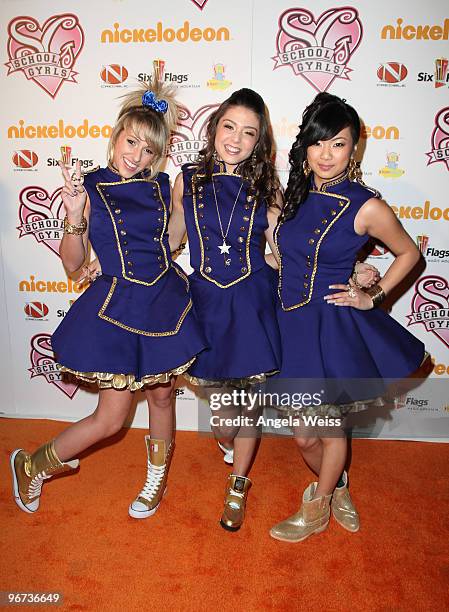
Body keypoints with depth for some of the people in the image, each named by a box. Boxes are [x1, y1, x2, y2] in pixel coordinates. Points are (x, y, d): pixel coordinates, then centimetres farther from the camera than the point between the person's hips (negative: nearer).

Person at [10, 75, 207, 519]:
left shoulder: (161, 186, 4)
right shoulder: (89, 187, -6)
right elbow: (72, 264, -7)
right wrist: (74, 218, -20)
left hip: (165, 303, 4)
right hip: (117, 306, -3)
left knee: (161, 397, 16)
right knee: (111, 418, 3)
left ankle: (156, 480, 42)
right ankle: (32, 465, 30)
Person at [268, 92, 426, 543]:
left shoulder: (366, 207, -10)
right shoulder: (294, 194, 3)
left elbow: (408, 253, 5)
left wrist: (373, 296, -1)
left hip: (334, 326, -4)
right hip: (293, 324, 4)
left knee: (328, 428, 13)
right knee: (305, 434, 13)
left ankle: (316, 510, 39)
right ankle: (337, 488, 44)